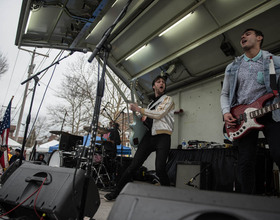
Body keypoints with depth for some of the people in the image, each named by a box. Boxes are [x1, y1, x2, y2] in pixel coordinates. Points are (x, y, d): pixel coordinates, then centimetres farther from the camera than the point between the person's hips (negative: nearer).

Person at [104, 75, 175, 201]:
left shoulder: (168, 99, 8)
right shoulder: (151, 104, 27)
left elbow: (158, 114, -9)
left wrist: (138, 109, -6)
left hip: (163, 137, -5)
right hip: (149, 135, 5)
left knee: (160, 169, -18)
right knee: (134, 165, -2)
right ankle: (116, 192, 6)